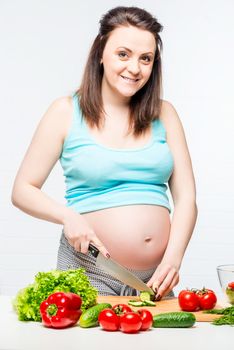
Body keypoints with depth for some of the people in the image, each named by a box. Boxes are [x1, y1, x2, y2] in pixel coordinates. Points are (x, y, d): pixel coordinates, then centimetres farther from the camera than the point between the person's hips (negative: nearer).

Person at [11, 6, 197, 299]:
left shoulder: (163, 114, 8)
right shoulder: (66, 111, 0)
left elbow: (186, 198, 4)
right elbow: (23, 190, 2)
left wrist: (173, 259, -11)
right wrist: (68, 216, -16)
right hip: (88, 274, -3)